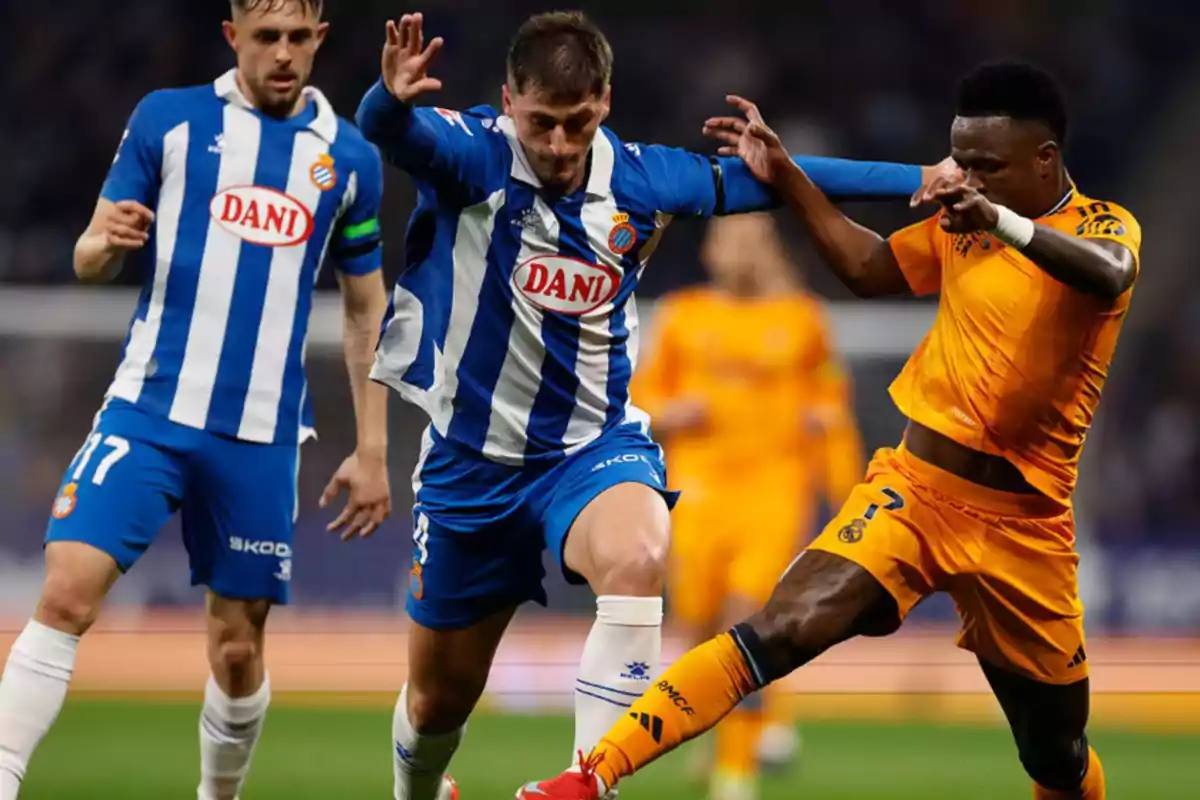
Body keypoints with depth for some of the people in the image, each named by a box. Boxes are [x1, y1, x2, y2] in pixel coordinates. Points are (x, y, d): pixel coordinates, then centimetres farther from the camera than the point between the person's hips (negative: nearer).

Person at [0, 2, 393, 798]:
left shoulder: (350, 158, 7)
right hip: (149, 410, -2)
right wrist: (109, 241, -20)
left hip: (262, 436, 2)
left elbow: (367, 312, 15)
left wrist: (372, 450, 11)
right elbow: (90, 259, 5)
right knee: (67, 593, -17)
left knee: (239, 648, 5)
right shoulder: (168, 119, 3)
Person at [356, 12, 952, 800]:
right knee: (439, 697, 12)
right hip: (473, 459, -1)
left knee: (638, 558, -36)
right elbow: (391, 132, -37)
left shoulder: (641, 179, -6)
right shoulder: (472, 156, -16)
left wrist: (928, 179, 3)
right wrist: (393, 98, -62)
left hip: (595, 448, 1)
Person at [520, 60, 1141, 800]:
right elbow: (868, 268, 21)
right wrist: (783, 175, 10)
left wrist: (1003, 223, -50)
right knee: (782, 632, -22)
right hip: (916, 487, 2)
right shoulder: (963, 224, 8)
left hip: (1023, 524, -2)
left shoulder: (1105, 225, -8)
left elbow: (1110, 276, -31)